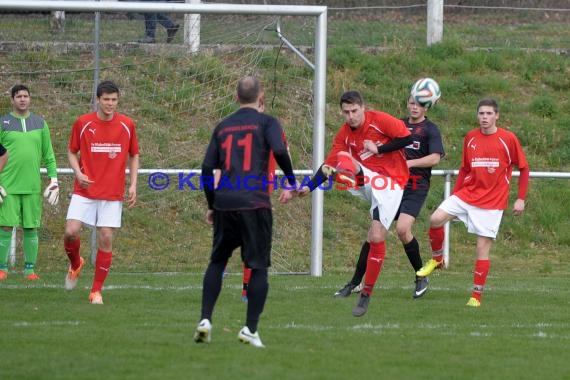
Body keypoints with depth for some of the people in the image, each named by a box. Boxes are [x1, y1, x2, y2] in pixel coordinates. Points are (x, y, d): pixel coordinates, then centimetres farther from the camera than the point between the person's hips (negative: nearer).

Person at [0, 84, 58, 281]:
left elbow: (48, 155, 14)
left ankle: (30, 268, 9)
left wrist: (54, 180, 6)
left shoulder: (40, 123, 11)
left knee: (31, 228, 3)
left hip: (32, 186, 2)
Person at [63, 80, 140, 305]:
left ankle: (96, 291, 5)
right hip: (85, 191, 0)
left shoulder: (127, 125, 3)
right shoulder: (83, 123, -1)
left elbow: (134, 156, 14)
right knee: (71, 232, -15)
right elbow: (72, 152, 9)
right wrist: (78, 173, -9)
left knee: (106, 239, -5)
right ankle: (75, 264, 19)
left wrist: (133, 185, 3)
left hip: (113, 194, 1)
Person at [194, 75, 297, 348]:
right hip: (255, 203, -4)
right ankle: (250, 329, -4)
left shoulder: (223, 126, 15)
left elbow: (207, 167, 13)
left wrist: (211, 205, 21)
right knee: (258, 267, 3)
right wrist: (291, 183, -2)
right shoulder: (266, 122, 3)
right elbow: (280, 151, -15)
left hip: (224, 203, 4)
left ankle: (205, 320, 6)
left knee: (217, 261, 17)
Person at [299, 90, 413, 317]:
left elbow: (407, 138, -10)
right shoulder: (344, 134, 4)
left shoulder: (380, 120, -9)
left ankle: (366, 294, -2)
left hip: (389, 183, -4)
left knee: (377, 238, -12)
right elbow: (329, 164, 2)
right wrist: (308, 187, -10)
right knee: (343, 159, -25)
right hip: (365, 179, 4)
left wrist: (379, 149, -13)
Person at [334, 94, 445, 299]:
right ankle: (355, 283, 7)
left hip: (415, 188, -5)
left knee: (402, 229, -23)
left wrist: (409, 163, -20)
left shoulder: (430, 129, 0)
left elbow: (435, 158, -11)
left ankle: (421, 277, -4)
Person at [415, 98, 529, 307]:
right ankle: (436, 259, 8)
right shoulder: (470, 138, 5)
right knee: (436, 219, -17)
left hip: (492, 202, -3)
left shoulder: (508, 139, -6)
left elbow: (523, 168, 1)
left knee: (482, 248, -6)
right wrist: (454, 194, 11)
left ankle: (476, 297, 1)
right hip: (467, 194, 3)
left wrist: (521, 199, -4)